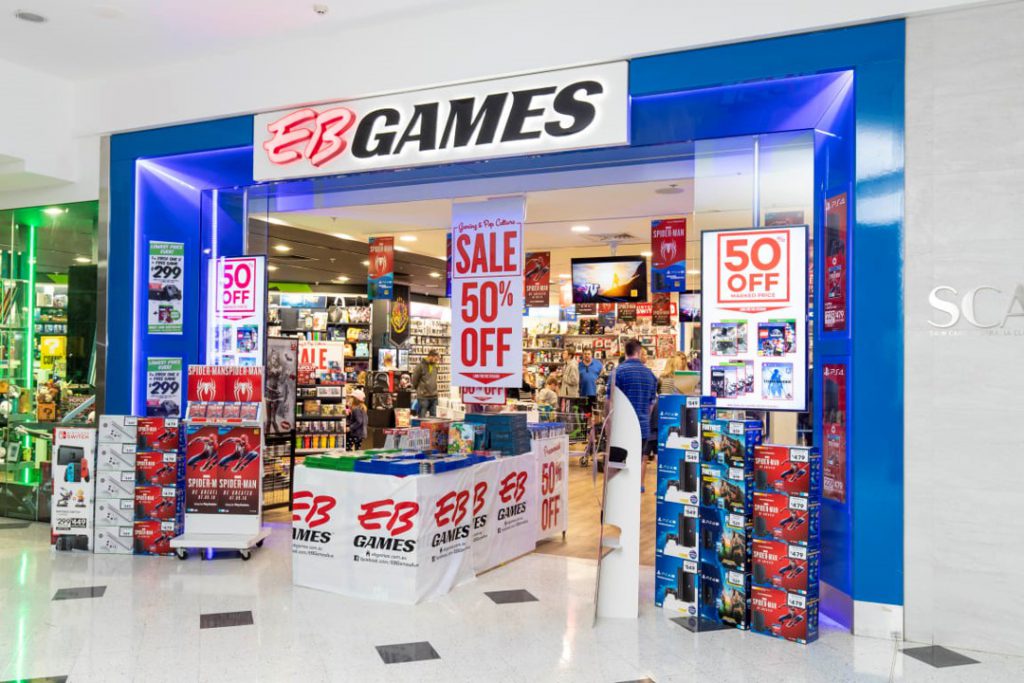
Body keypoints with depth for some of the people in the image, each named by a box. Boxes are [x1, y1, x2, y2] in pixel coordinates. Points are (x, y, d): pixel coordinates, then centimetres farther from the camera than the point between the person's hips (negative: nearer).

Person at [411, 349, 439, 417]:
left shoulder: (435, 366, 9)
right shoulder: (421, 366, -10)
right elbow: (414, 380, -4)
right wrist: (418, 389, 8)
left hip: (434, 396, 6)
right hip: (423, 396, -6)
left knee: (433, 417, 10)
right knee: (422, 417, -1)